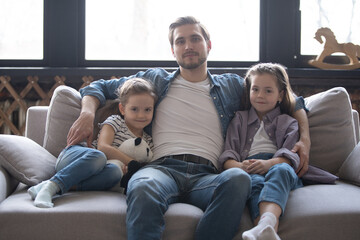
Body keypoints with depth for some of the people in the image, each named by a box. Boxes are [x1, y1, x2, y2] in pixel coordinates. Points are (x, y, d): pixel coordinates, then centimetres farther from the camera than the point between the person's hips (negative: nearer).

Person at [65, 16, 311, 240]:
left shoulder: (231, 85, 26)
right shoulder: (156, 79, 25)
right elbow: (100, 87, 30)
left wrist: (305, 138, 13)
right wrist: (88, 113, 7)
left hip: (207, 175, 1)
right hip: (163, 167, -1)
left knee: (238, 178, -38)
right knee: (143, 189, -40)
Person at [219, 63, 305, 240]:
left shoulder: (288, 122, 28)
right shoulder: (239, 119, 31)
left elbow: (291, 153, 7)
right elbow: (228, 154, 16)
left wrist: (269, 163, -17)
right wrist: (238, 166, -11)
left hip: (279, 166, 0)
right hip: (248, 170, 0)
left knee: (280, 171, -39)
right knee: (255, 181, -38)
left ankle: (267, 223, -68)